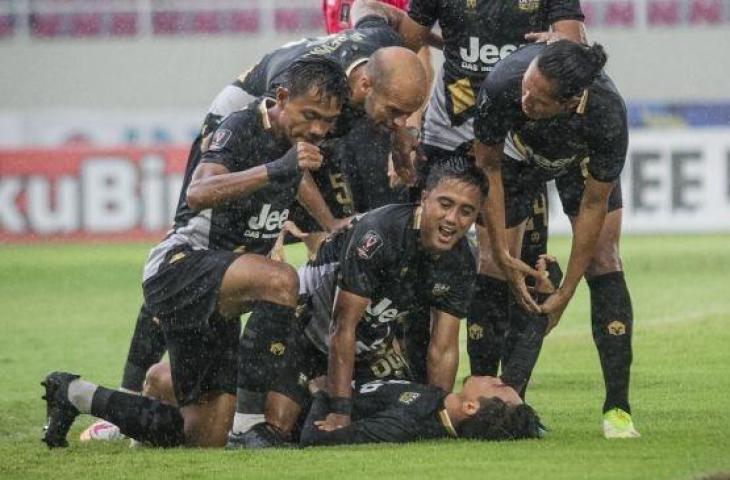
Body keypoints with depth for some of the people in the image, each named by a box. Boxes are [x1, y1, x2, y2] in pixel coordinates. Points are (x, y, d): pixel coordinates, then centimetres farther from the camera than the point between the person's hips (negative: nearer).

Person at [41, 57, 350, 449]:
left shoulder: (298, 140, 8)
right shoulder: (242, 129, -15)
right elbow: (199, 194, -33)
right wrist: (276, 170, -44)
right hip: (180, 264, -9)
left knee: (206, 439, 6)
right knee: (279, 280, -38)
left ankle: (75, 395, 23)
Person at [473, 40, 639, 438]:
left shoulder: (607, 113, -42)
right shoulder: (502, 86, -41)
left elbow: (594, 204, -28)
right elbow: (488, 165, -21)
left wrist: (565, 293, -25)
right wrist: (501, 251, -20)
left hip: (584, 162, -1)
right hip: (518, 155, 1)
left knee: (603, 261, -15)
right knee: (497, 270, -7)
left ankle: (617, 408, -11)